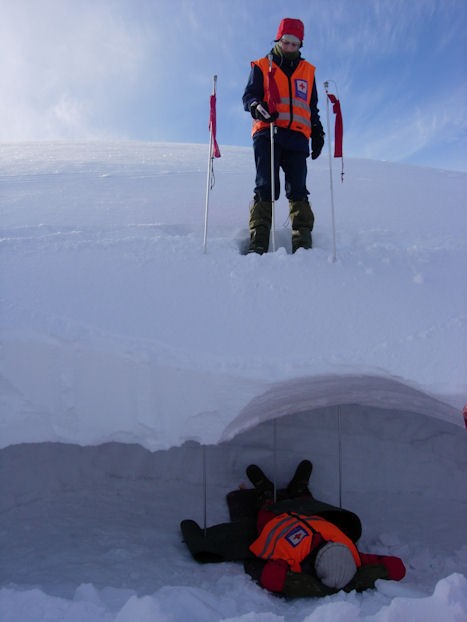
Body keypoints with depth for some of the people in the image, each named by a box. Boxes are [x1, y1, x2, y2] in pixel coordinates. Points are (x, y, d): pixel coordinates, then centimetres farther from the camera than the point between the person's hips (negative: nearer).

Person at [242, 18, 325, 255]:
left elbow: (313, 108, 28)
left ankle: (302, 242, -13)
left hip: (297, 137, 3)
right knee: (266, 187, -15)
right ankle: (258, 243, -20)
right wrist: (257, 106, -15)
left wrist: (317, 133, 16)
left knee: (298, 189, -7)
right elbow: (249, 95, 8)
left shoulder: (308, 71, 24)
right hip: (267, 133, -2)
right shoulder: (261, 66, 17)